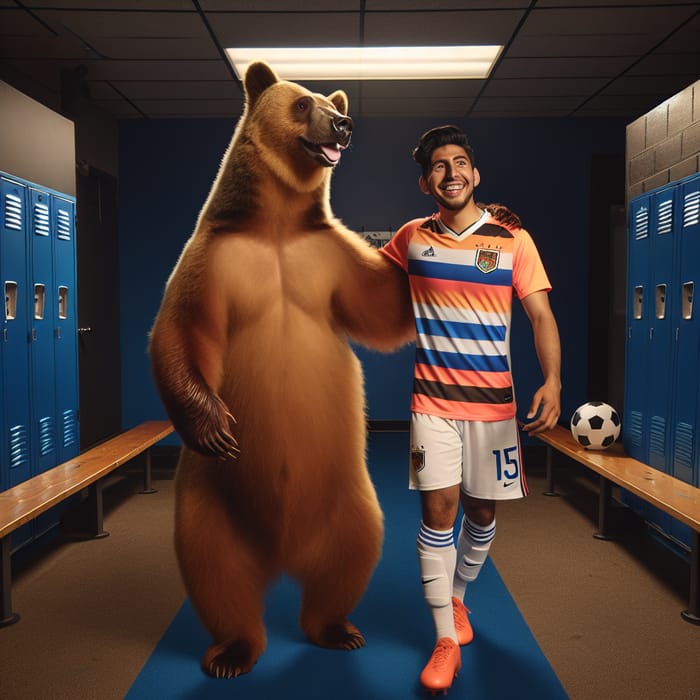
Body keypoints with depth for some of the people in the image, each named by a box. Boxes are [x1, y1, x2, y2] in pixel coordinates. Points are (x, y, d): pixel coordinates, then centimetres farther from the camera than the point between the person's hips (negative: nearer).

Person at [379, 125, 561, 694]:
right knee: (438, 509, -7)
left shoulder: (513, 239, -2)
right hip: (434, 400, 0)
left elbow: (541, 315, -6)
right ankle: (447, 640, 6)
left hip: (495, 402, 0)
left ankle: (457, 597, 38)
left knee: (482, 513, 10)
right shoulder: (412, 237, 3)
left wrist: (553, 382, -21)